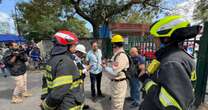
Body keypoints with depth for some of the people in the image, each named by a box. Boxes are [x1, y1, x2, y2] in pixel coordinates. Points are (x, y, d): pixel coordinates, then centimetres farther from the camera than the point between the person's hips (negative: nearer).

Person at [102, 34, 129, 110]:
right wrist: (107, 64, 2)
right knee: (114, 102, 28)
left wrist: (105, 67, -15)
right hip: (115, 82, 10)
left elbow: (115, 72, -28)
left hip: (119, 83, -10)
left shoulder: (121, 56, -24)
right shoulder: (117, 55, 9)